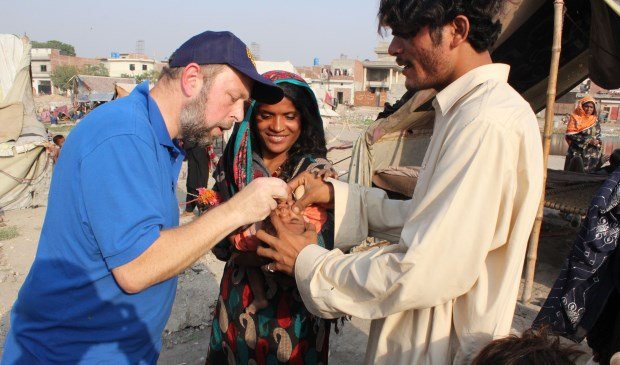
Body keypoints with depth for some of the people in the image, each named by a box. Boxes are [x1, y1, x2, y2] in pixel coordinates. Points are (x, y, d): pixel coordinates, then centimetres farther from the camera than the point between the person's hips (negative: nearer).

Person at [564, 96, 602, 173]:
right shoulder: (575, 118, -1)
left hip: (592, 155, 4)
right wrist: (588, 140, -14)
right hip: (577, 153, -4)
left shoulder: (595, 120, 12)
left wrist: (597, 142, -4)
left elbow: (598, 136, 19)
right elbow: (570, 134, -11)